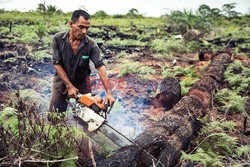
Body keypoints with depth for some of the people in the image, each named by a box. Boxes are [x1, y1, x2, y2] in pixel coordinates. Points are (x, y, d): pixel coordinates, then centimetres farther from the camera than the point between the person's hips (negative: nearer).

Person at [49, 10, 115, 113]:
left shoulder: (91, 44, -18)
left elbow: (100, 67, -24)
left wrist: (109, 93, -32)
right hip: (62, 82, 0)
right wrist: (70, 86, -19)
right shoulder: (58, 39, -16)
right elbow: (57, 64, -15)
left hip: (82, 84, 0)